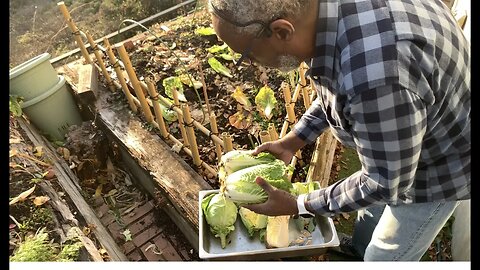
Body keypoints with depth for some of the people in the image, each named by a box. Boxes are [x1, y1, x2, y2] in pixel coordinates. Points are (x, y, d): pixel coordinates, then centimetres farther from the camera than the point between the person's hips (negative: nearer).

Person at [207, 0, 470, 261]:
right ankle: (359, 250, 62)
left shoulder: (375, 76, -45)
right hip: (393, 137, 7)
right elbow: (340, 83, 2)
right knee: (372, 211, 32)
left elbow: (384, 182, -28)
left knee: (385, 257, 16)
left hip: (440, 165, -7)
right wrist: (292, 141, -2)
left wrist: (296, 206, -18)